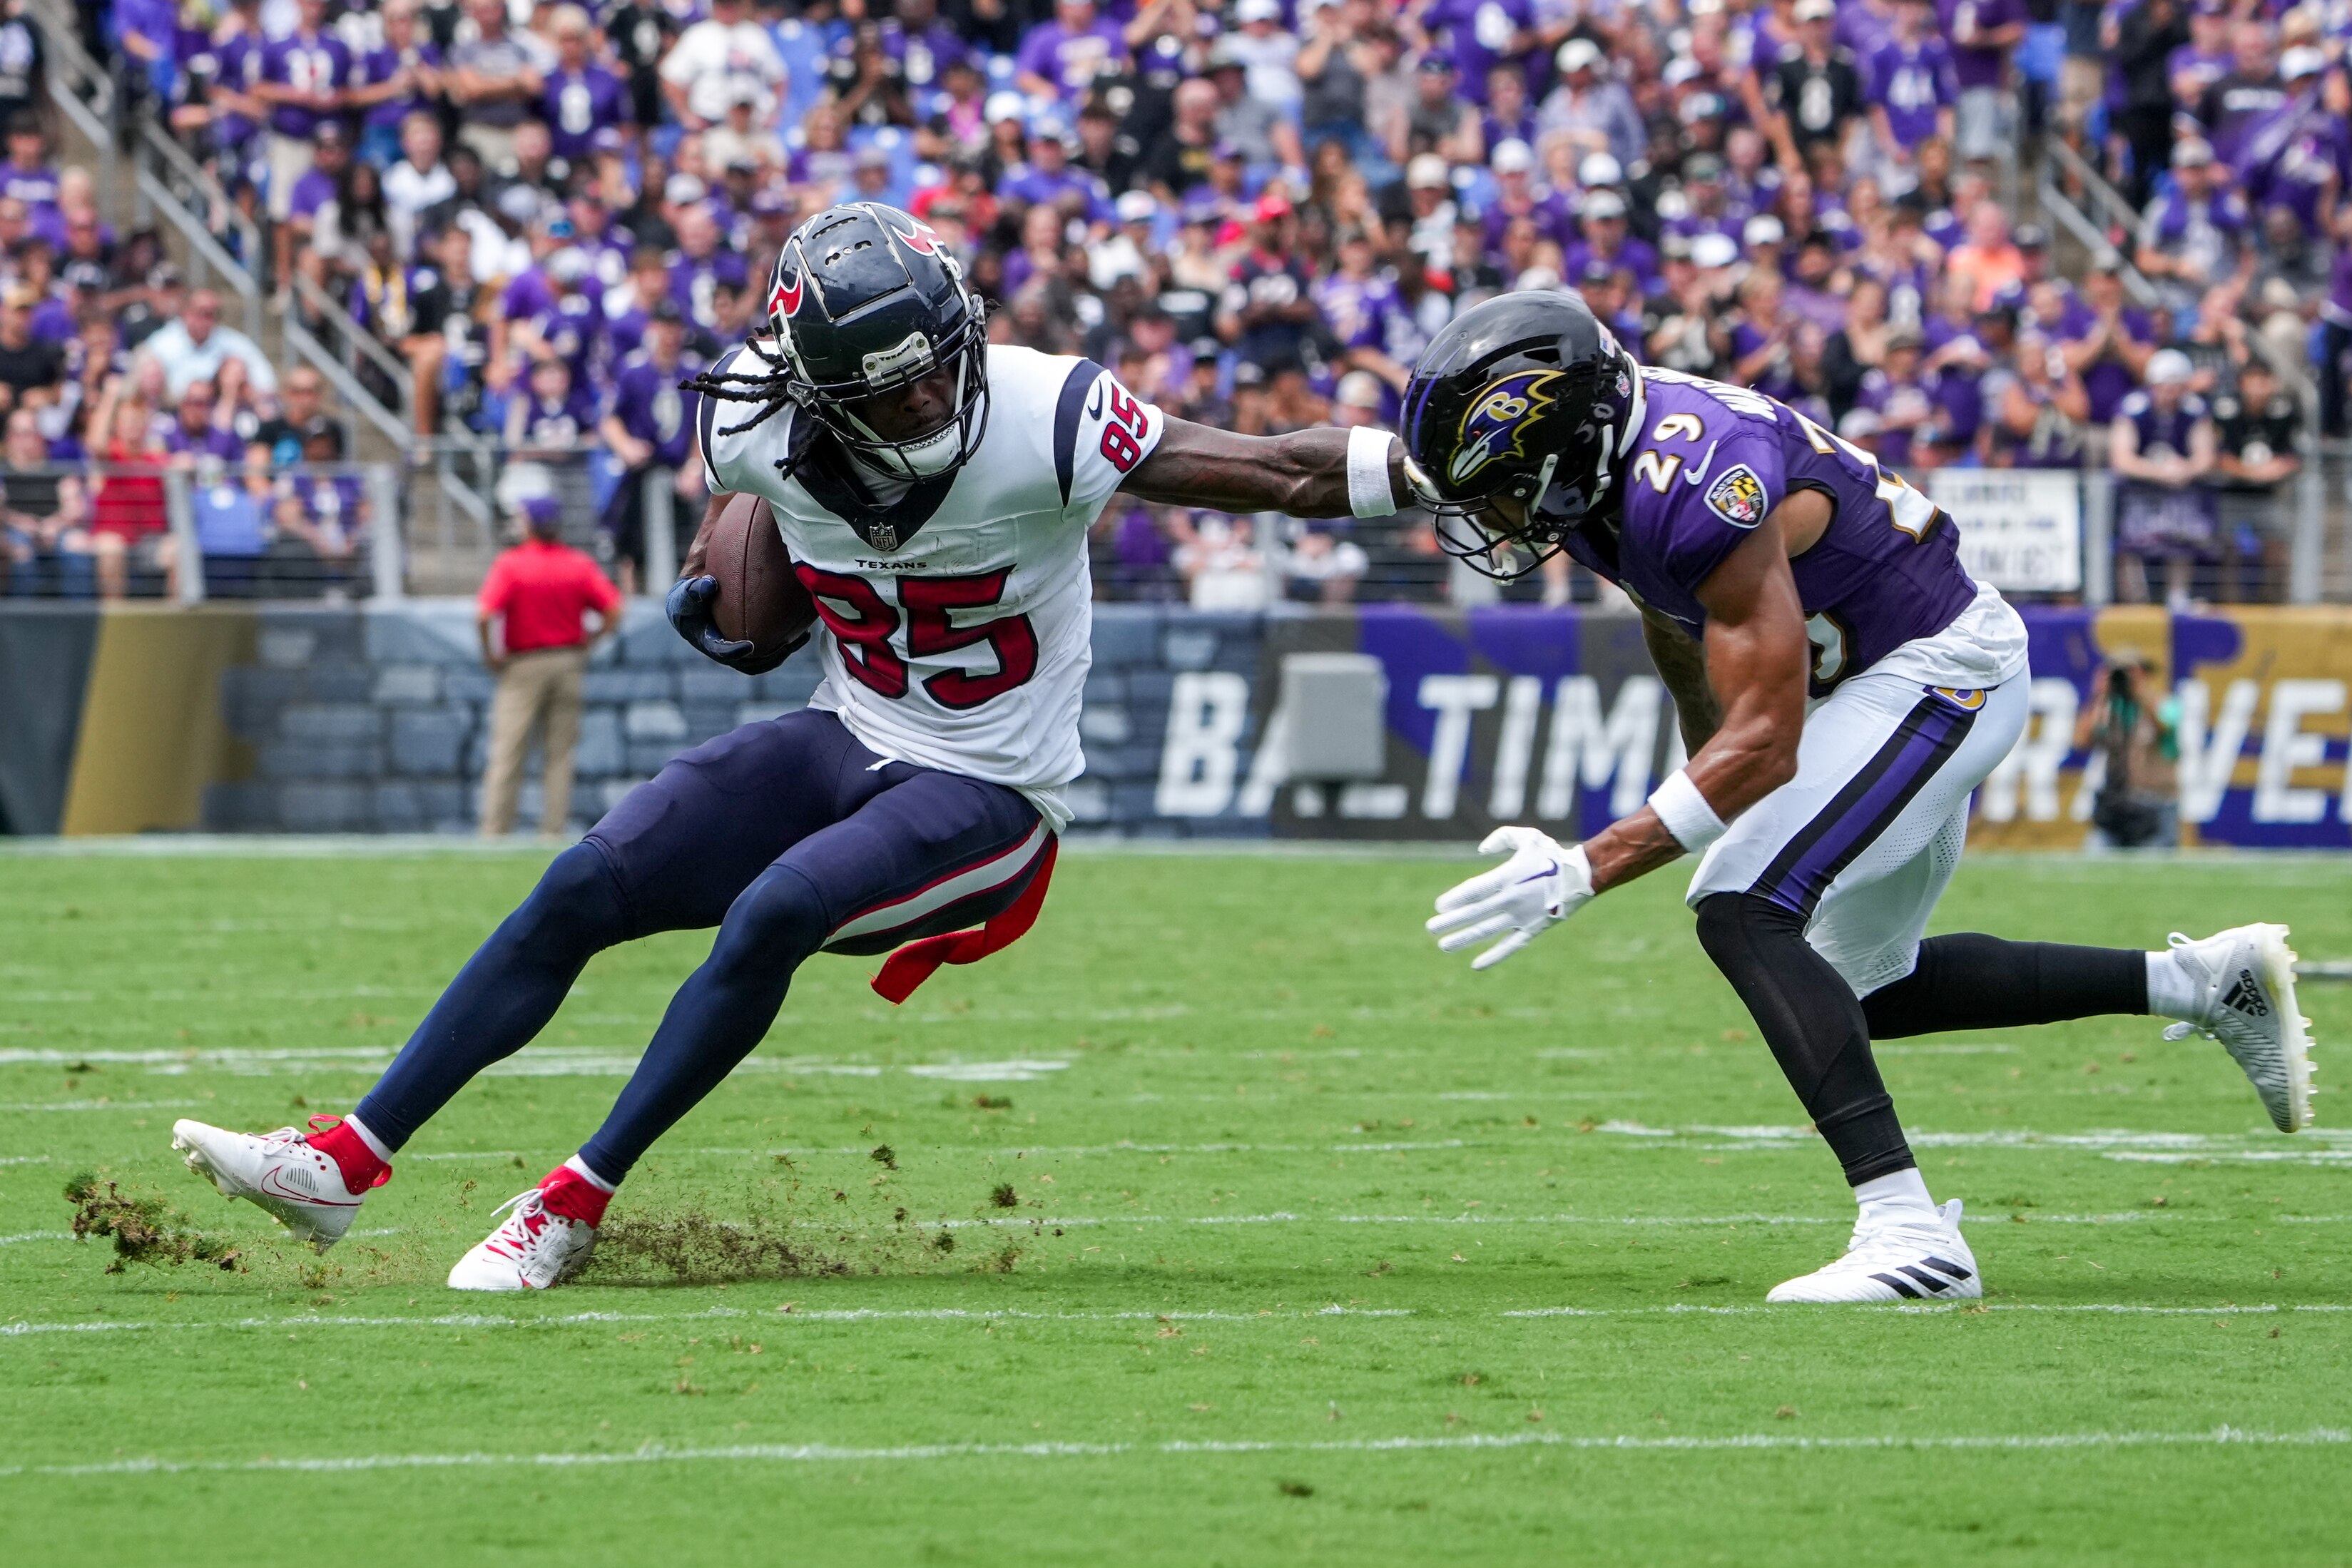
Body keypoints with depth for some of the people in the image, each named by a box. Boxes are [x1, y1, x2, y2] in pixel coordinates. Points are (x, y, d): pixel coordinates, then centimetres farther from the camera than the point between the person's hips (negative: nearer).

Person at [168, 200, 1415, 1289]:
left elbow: (1286, 474, -21)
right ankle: (342, 1165, 1)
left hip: (986, 796, -5)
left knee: (774, 912, -29)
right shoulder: (763, 427, -11)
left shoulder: (1041, 423, -26)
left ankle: (572, 1210, -19)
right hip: (848, 743, 5)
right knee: (584, 892, -5)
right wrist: (722, 581, -8)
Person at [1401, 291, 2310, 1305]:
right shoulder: (1602, 458, -4)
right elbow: (1680, 633, 17)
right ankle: (2204, 984, 27)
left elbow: (1764, 742, -32)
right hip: (1881, 677, 10)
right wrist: (1711, 793, 30)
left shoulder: (1695, 493, -33)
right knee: (1868, 988, 19)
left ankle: (1910, 1233, -27)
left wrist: (1583, 874, -35)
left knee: (1744, 911, -23)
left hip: (1938, 671, -10)